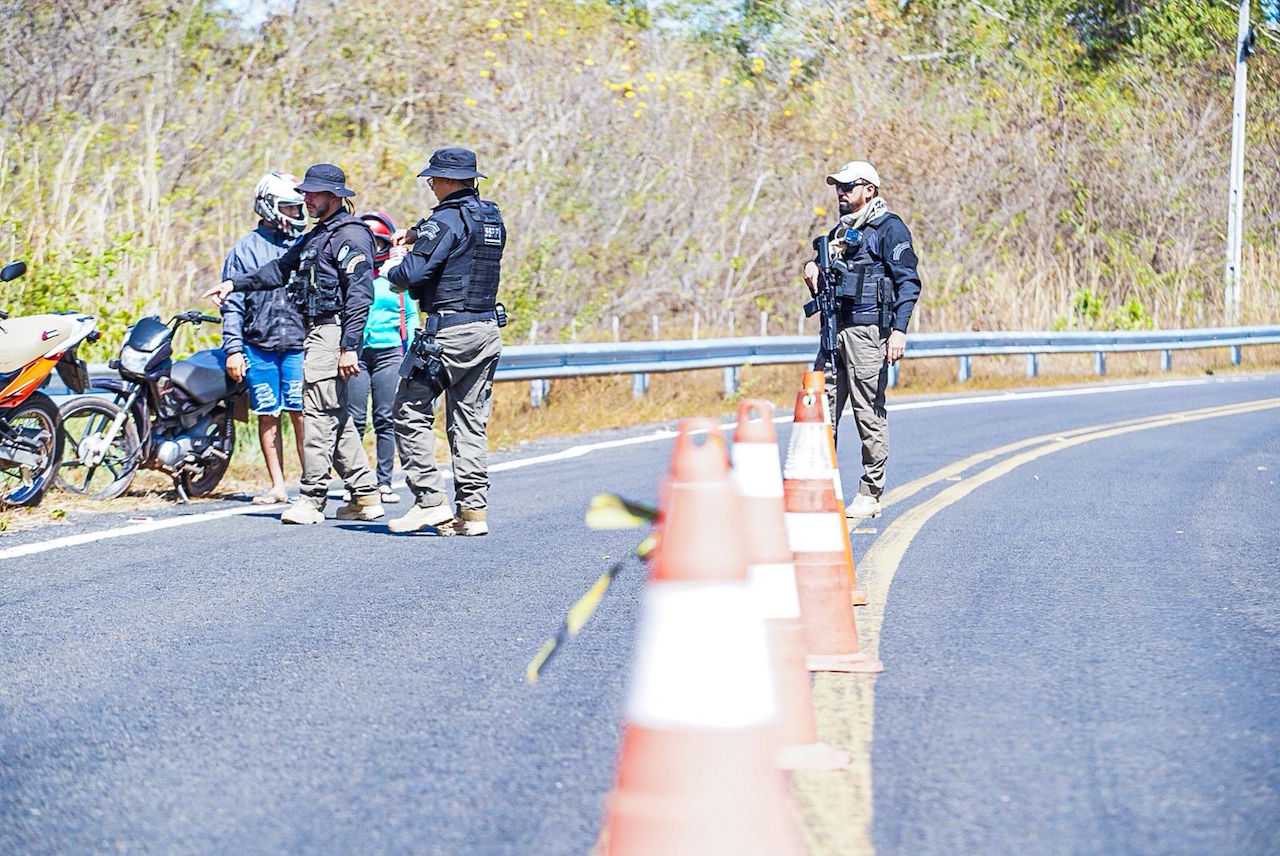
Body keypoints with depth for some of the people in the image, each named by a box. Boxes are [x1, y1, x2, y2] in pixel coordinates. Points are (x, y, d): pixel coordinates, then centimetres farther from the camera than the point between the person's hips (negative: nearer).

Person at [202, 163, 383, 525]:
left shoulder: (351, 236, -11)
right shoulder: (318, 235, 21)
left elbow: (360, 294, -18)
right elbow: (281, 270, 29)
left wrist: (349, 347, -24)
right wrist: (234, 283, 22)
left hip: (332, 332, -10)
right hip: (317, 333, 10)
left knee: (319, 415, -10)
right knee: (335, 417, 11)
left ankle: (312, 501, -9)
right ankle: (365, 497, 14)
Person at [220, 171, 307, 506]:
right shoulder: (245, 249, 6)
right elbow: (232, 304, 6)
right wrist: (233, 349, -2)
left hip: (298, 346, -1)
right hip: (258, 348, 1)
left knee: (301, 414, -8)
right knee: (267, 416, 5)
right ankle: (277, 486, 12)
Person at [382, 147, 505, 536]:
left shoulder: (446, 220, -13)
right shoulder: (493, 218, 12)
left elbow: (413, 274, -18)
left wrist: (393, 267, 3)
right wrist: (419, 234, 24)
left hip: (447, 330, -8)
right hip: (487, 330, 8)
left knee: (411, 413, 0)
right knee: (469, 421, 10)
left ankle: (430, 500, -5)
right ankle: (473, 510, 6)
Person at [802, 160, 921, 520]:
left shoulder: (889, 228, -3)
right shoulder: (841, 231, 22)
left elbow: (908, 281, -9)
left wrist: (899, 329, -19)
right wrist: (813, 273, 7)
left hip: (868, 330, -8)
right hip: (835, 329, 8)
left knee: (869, 413, -4)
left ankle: (870, 495, 1)